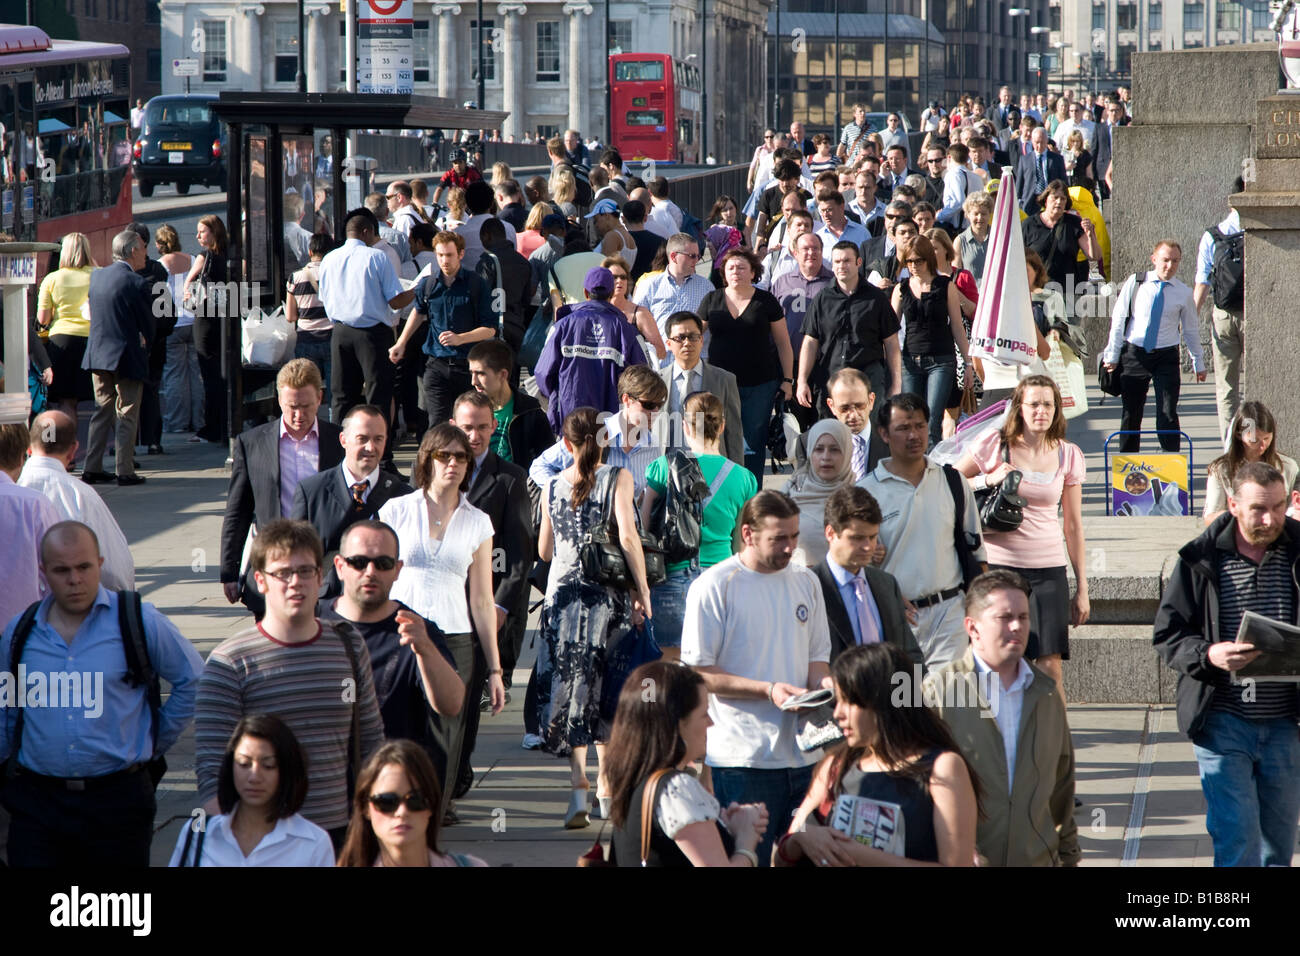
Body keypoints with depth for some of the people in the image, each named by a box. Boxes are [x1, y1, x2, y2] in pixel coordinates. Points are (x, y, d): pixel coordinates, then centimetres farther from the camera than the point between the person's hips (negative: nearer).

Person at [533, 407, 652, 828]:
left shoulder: (553, 487, 6)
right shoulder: (617, 478, -4)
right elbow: (627, 536, -15)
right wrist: (642, 590, -10)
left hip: (562, 594, 1)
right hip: (607, 595, -1)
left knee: (570, 685, 0)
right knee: (604, 687, 11)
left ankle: (579, 784, -14)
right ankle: (607, 782, 19)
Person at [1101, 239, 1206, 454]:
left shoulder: (1183, 293, 2)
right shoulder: (1135, 283, -1)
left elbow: (1191, 330, 12)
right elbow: (1118, 319, 2)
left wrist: (1198, 363, 15)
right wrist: (1112, 355, 1)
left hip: (1167, 356, 0)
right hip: (1134, 353, 0)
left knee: (1168, 414, -7)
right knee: (1131, 413, 6)